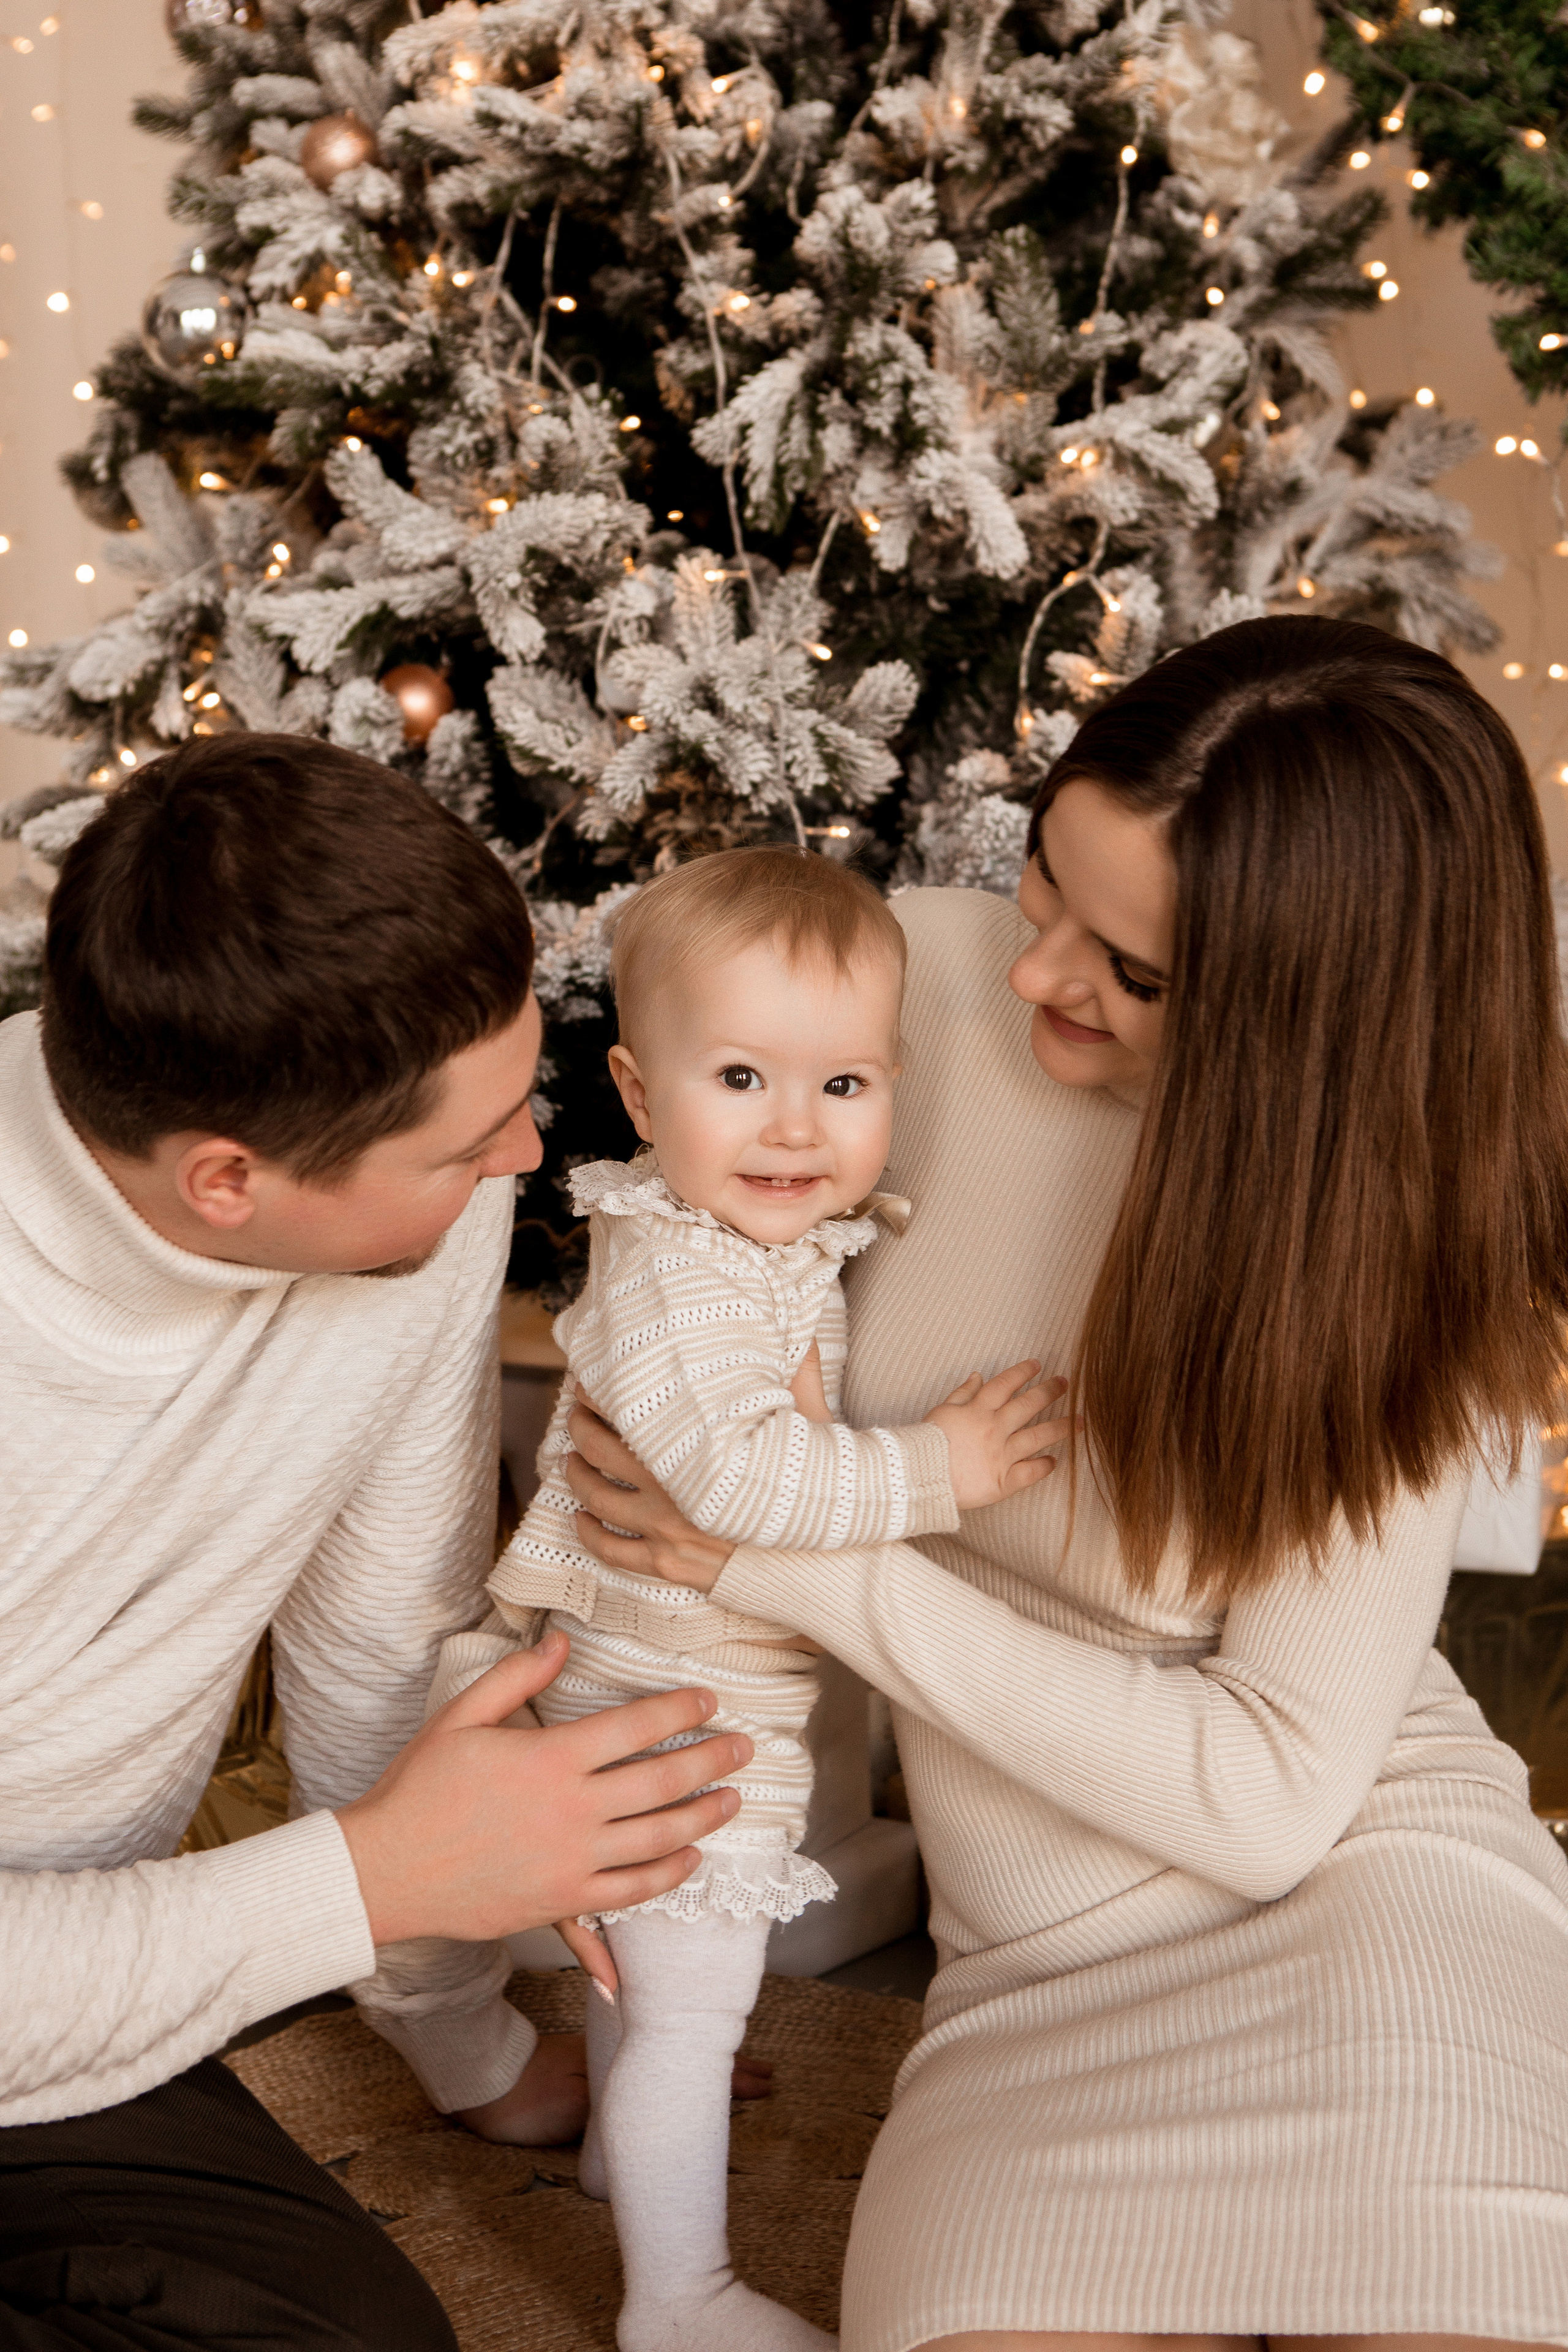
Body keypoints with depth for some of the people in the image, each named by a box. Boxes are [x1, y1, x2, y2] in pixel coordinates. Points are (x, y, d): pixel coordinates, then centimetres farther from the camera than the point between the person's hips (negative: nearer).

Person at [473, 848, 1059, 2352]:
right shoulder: (672, 1280, -29)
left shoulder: (786, 1241, 4)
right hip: (675, 1714, -10)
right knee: (691, 2002, 4)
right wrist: (934, 1470, -34)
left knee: (655, 1942, 31)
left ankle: (628, 2142, 55)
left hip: (706, 1691, 10)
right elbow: (737, 1470, -39)